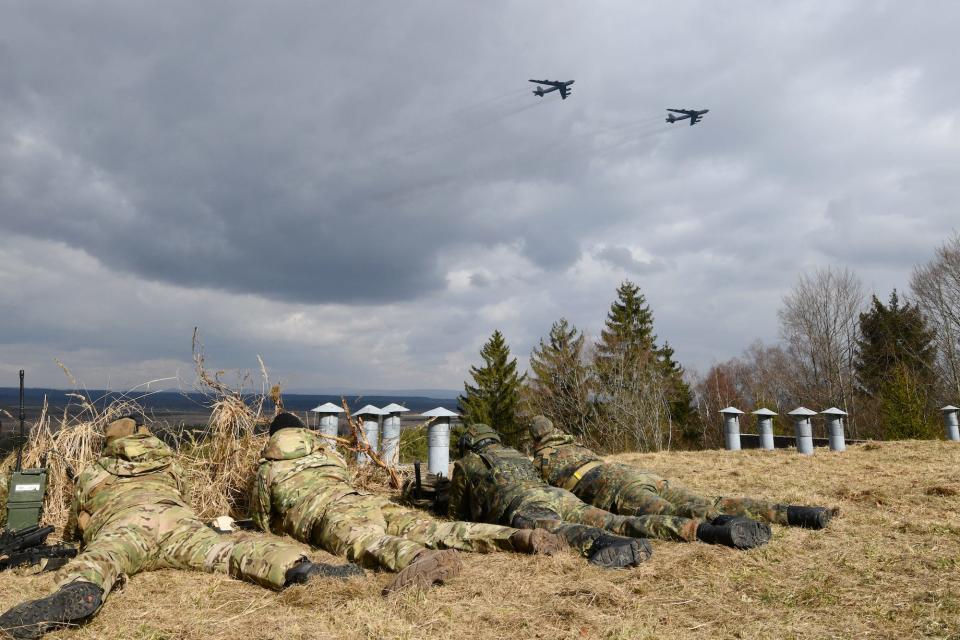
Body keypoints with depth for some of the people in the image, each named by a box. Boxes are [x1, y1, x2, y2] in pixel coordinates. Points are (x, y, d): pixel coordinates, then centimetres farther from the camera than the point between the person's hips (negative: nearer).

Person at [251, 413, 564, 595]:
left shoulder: (268, 468, 26)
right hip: (364, 498, 5)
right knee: (430, 528, -10)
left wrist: (281, 525, 54)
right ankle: (519, 537, -29)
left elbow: (262, 519, 31)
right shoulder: (326, 449, 38)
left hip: (326, 511, -5)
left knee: (367, 543, -36)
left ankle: (424, 560, -72)